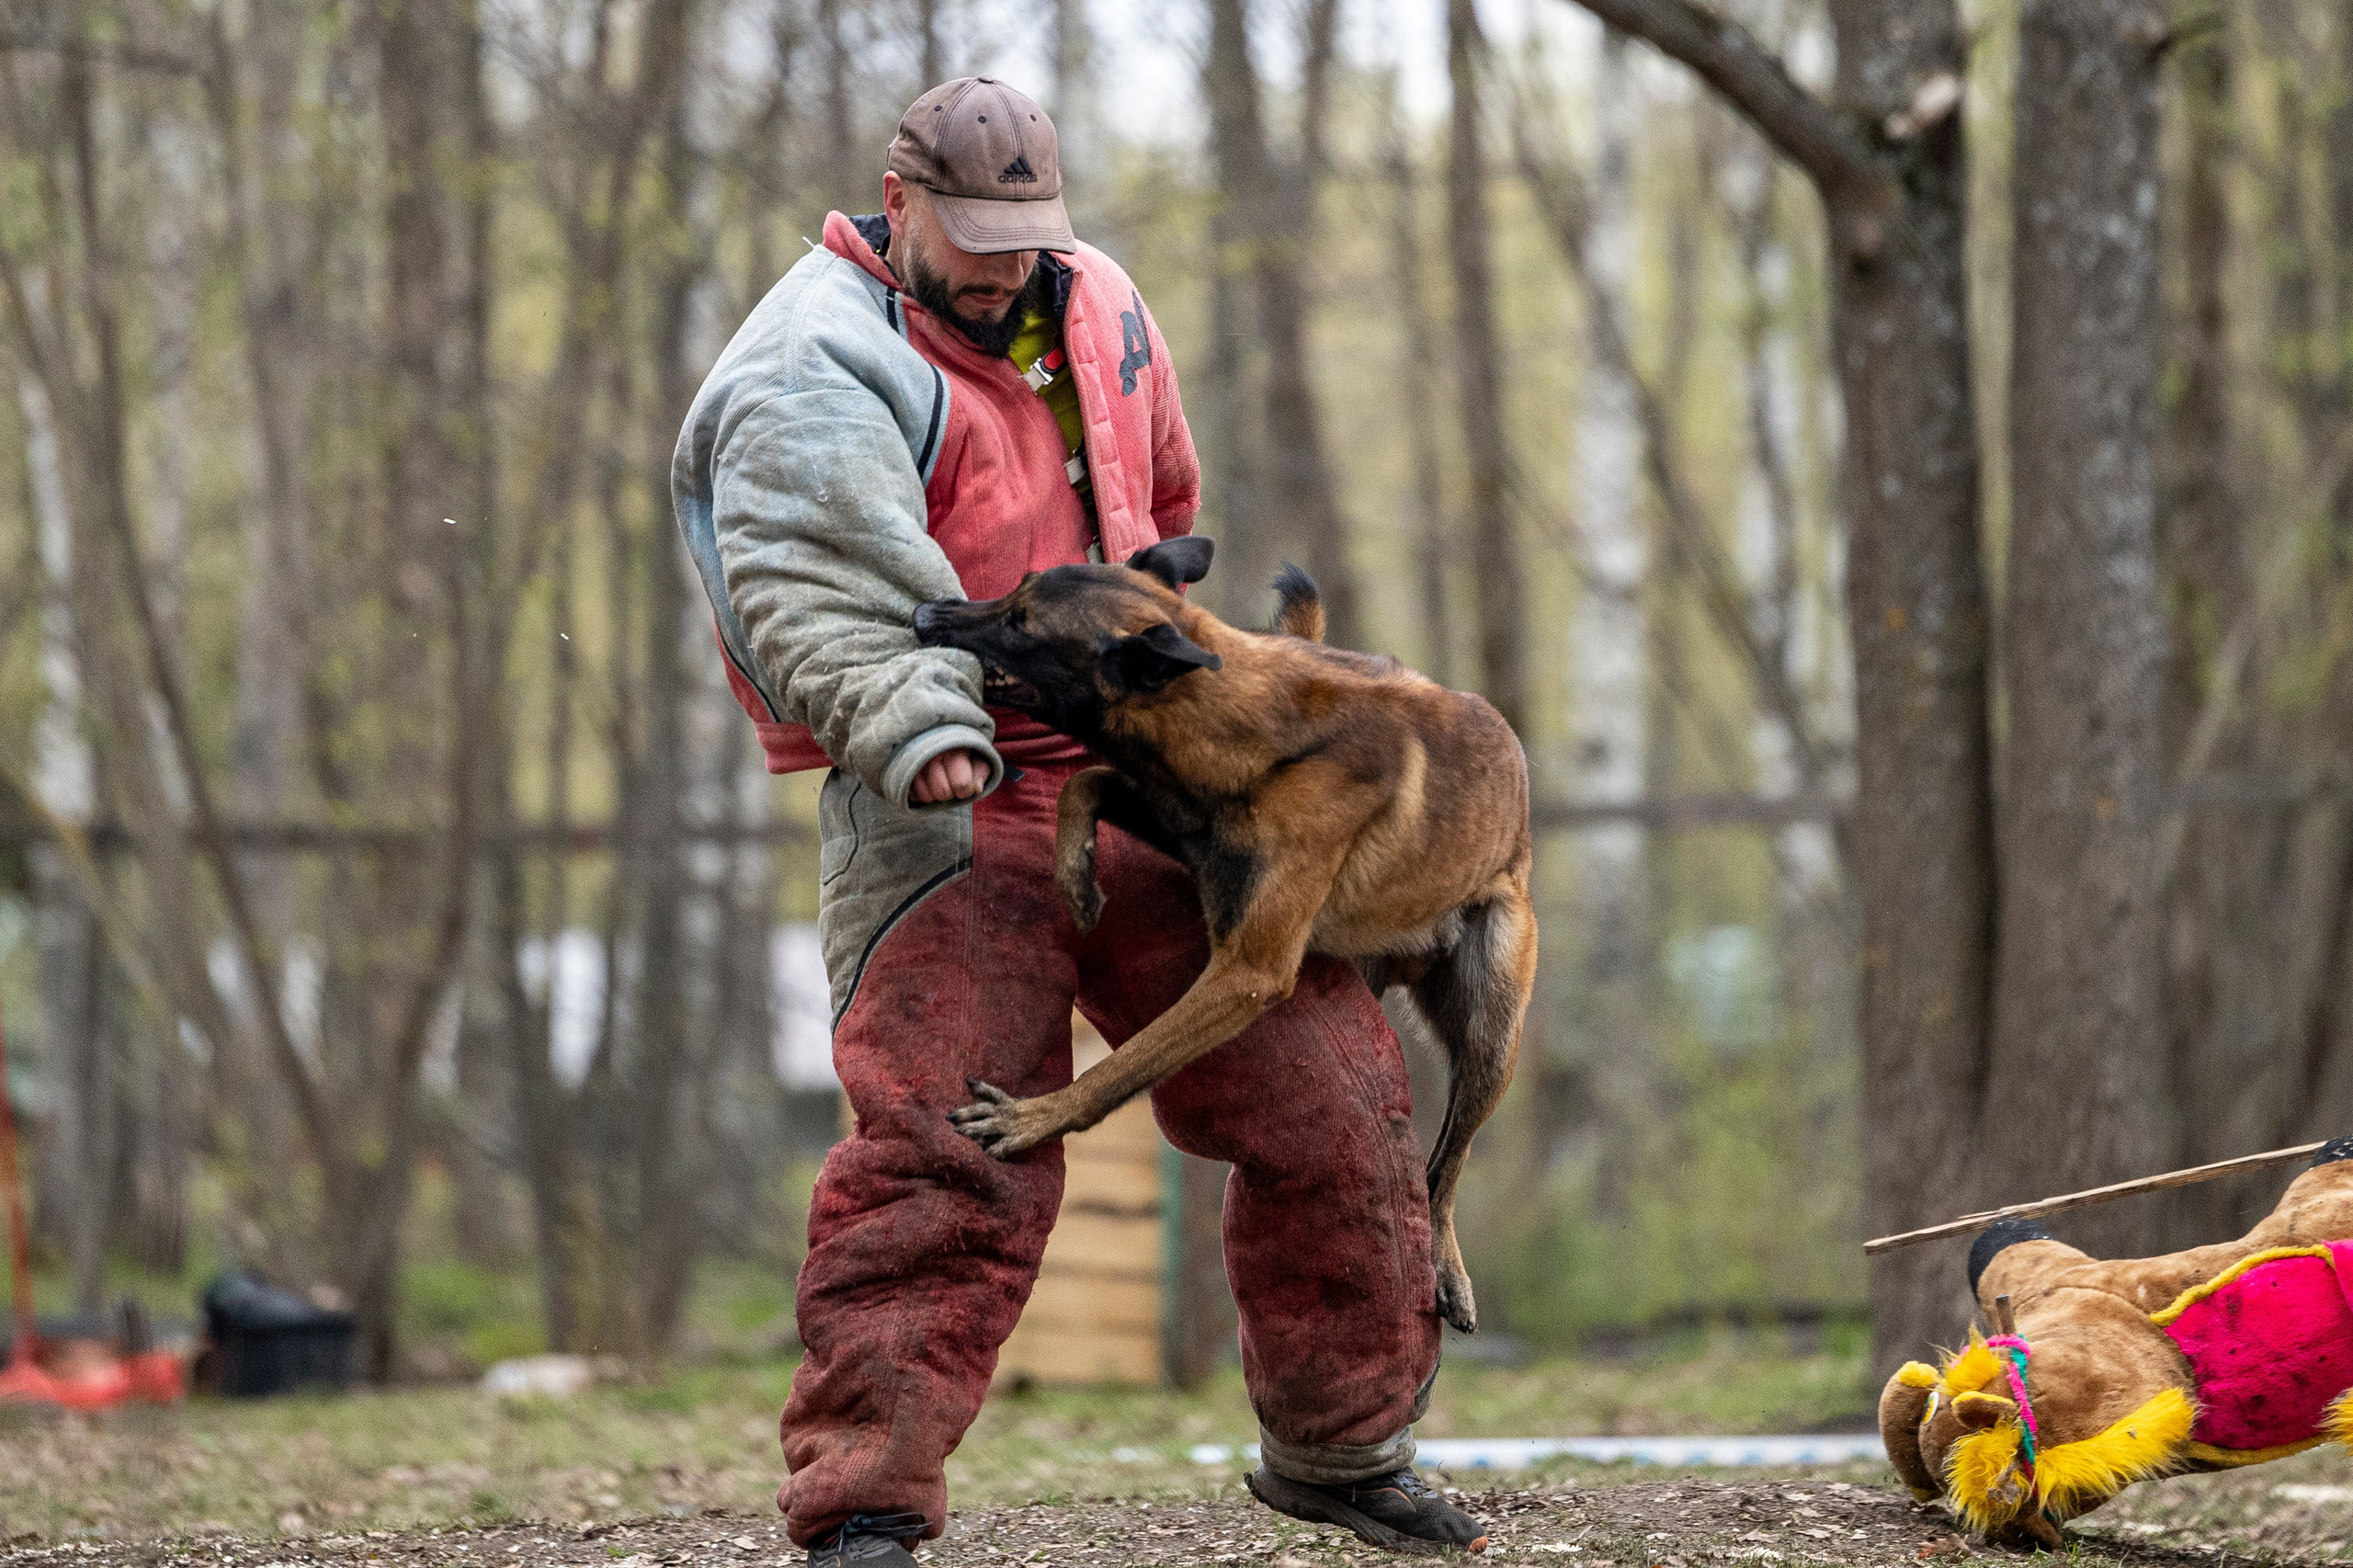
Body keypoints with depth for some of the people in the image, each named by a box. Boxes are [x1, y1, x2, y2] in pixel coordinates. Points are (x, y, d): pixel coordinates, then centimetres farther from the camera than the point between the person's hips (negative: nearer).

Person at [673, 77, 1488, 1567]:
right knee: (944, 1155, -19)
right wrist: (914, 730, -41)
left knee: (1329, 1084, 9)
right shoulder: (819, 369, -12)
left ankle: (1343, 1444, 25)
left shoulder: (1093, 306, 13)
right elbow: (806, 592, -27)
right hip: (949, 811, -7)